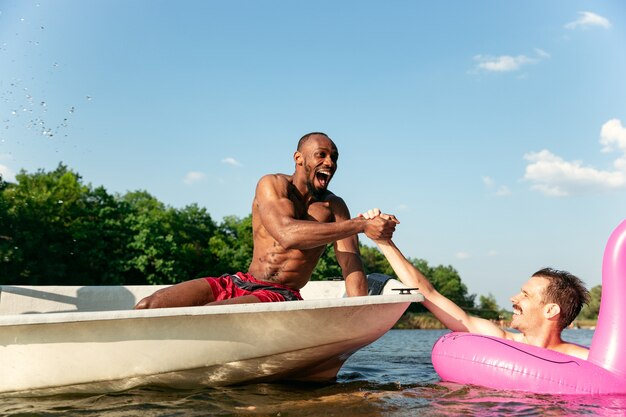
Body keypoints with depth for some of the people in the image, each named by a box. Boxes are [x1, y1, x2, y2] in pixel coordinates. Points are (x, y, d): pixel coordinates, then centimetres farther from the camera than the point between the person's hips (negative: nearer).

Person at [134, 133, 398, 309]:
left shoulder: (334, 208, 6)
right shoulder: (273, 185, -1)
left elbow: (351, 263, -5)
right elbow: (286, 235, -20)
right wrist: (361, 225, -24)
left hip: (281, 297, -2)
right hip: (239, 282, 2)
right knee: (147, 307, -13)